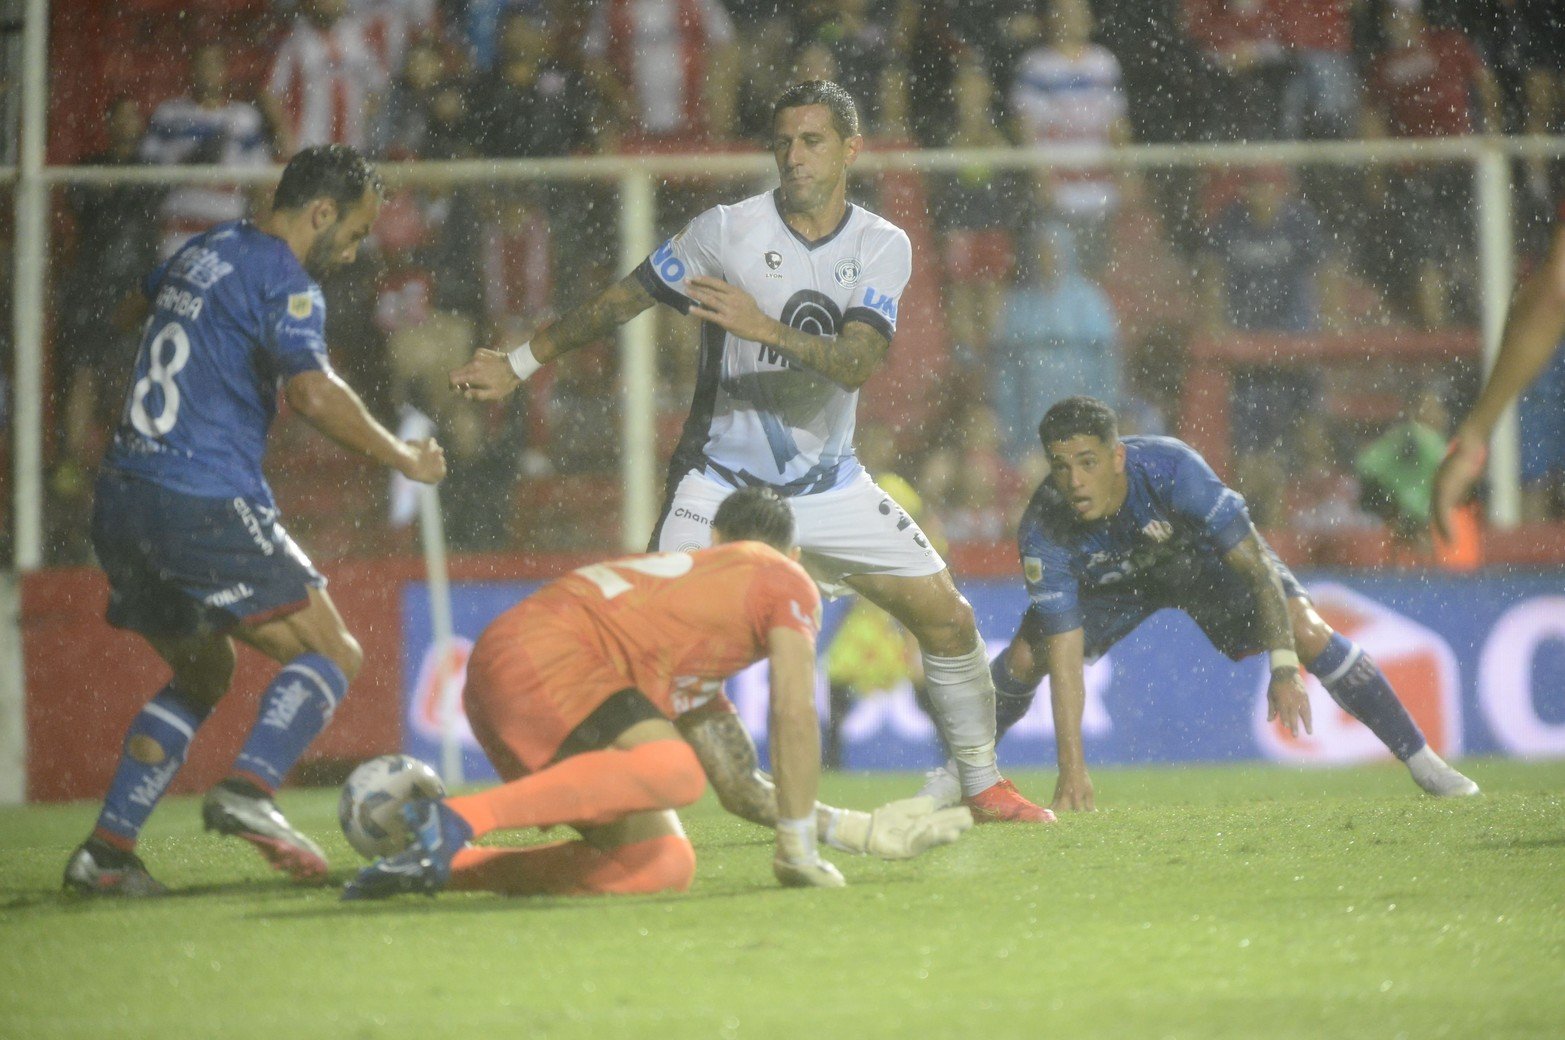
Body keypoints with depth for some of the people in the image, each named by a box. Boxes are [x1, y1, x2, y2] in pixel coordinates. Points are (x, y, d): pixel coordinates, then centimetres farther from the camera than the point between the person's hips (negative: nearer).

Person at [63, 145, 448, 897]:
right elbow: (313, 392, -22)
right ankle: (248, 790, -25)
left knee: (202, 674, 22)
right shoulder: (283, 279, -8)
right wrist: (402, 457, -12)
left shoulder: (200, 255, 18)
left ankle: (106, 849, 12)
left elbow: (147, 298, 42)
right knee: (331, 653, -3)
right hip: (203, 507, -8)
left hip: (124, 498, 8)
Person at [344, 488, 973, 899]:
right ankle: (458, 818, -43)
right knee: (674, 770, -34)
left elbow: (742, 791, 37)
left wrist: (863, 832, 36)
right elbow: (794, 714, 3)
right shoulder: (786, 582, 14)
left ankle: (442, 866, -3)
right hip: (543, 653, -9)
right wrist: (798, 851, 8)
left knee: (666, 865, -2)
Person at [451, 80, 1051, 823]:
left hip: (828, 483, 3)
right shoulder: (727, 231, -11)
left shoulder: (883, 247, -5)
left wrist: (764, 327, -36)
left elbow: (857, 364, -21)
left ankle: (983, 786, 18)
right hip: (721, 480, -3)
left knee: (947, 616, 1)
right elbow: (621, 303, 0)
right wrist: (519, 365, 3)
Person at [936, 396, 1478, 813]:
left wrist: (1283, 671, -40)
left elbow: (1256, 565, -34)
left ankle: (1419, 757, -6)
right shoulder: (1043, 531, -35)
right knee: (1024, 657, -15)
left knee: (1305, 631, -20)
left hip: (1206, 555, -1)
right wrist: (1071, 766, -38)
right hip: (1112, 578, 1)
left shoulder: (1171, 468, -41)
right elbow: (1065, 656, -32)